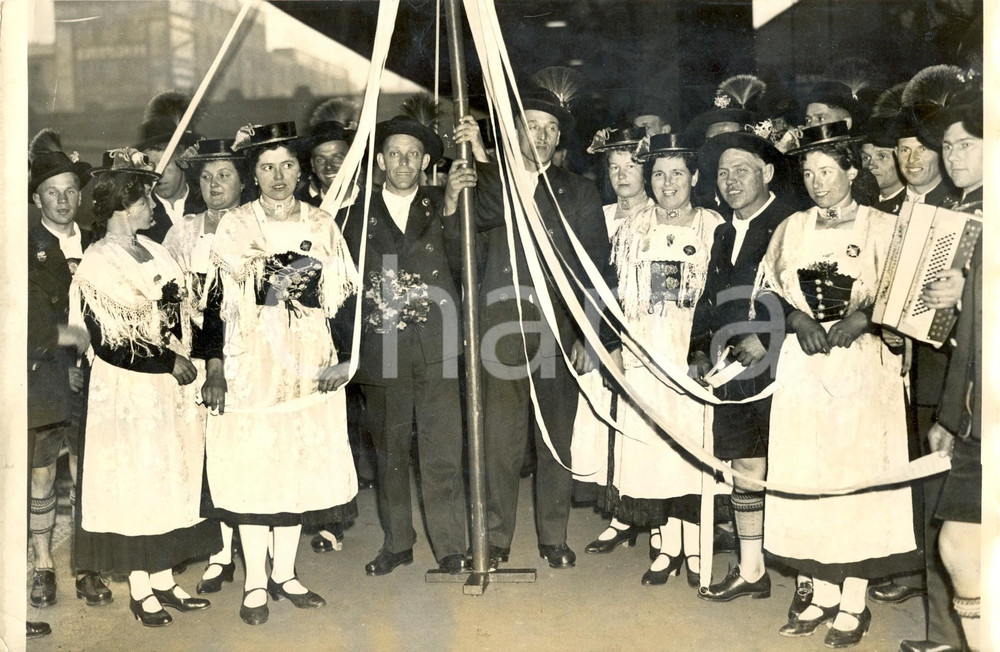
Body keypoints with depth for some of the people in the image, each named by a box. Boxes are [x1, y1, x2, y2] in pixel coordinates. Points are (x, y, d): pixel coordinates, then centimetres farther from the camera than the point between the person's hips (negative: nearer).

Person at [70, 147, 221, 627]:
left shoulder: (154, 250, 8)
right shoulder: (97, 264, -12)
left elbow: (184, 312, 11)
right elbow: (109, 344, -15)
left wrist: (209, 357, -4)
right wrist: (170, 363, -14)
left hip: (172, 387, 7)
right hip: (129, 390, -6)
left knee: (170, 480, 12)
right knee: (135, 484, 4)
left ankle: (163, 581, 25)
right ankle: (140, 591, 19)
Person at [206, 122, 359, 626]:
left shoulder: (322, 224, 8)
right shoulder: (235, 226, 2)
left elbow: (342, 295, 5)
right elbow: (223, 300, -2)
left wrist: (341, 357, -4)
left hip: (311, 358, 2)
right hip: (255, 358, -2)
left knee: (302, 462, 6)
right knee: (253, 465, -1)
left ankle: (284, 574, 20)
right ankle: (255, 583, 11)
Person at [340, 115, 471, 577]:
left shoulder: (441, 205, 8)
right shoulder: (361, 213, 9)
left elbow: (460, 259, -8)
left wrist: (451, 205, -20)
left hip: (435, 348, -1)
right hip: (381, 349, 1)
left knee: (442, 454, -1)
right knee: (389, 452, 10)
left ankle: (451, 547, 10)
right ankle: (396, 543, 24)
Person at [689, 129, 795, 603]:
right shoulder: (724, 234, 18)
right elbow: (710, 298, 21)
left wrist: (764, 340, -17)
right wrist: (700, 351, 9)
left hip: (780, 367, -7)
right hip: (735, 373, 7)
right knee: (746, 470, 12)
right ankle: (750, 572, 22)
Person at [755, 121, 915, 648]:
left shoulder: (883, 228, 2)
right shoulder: (792, 229, 13)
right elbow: (769, 290, 12)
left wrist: (862, 316, -17)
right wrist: (797, 317, -7)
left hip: (861, 364, -3)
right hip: (803, 364, 4)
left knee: (857, 474, -2)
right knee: (806, 475, 4)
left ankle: (854, 601, 9)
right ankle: (823, 592, 17)